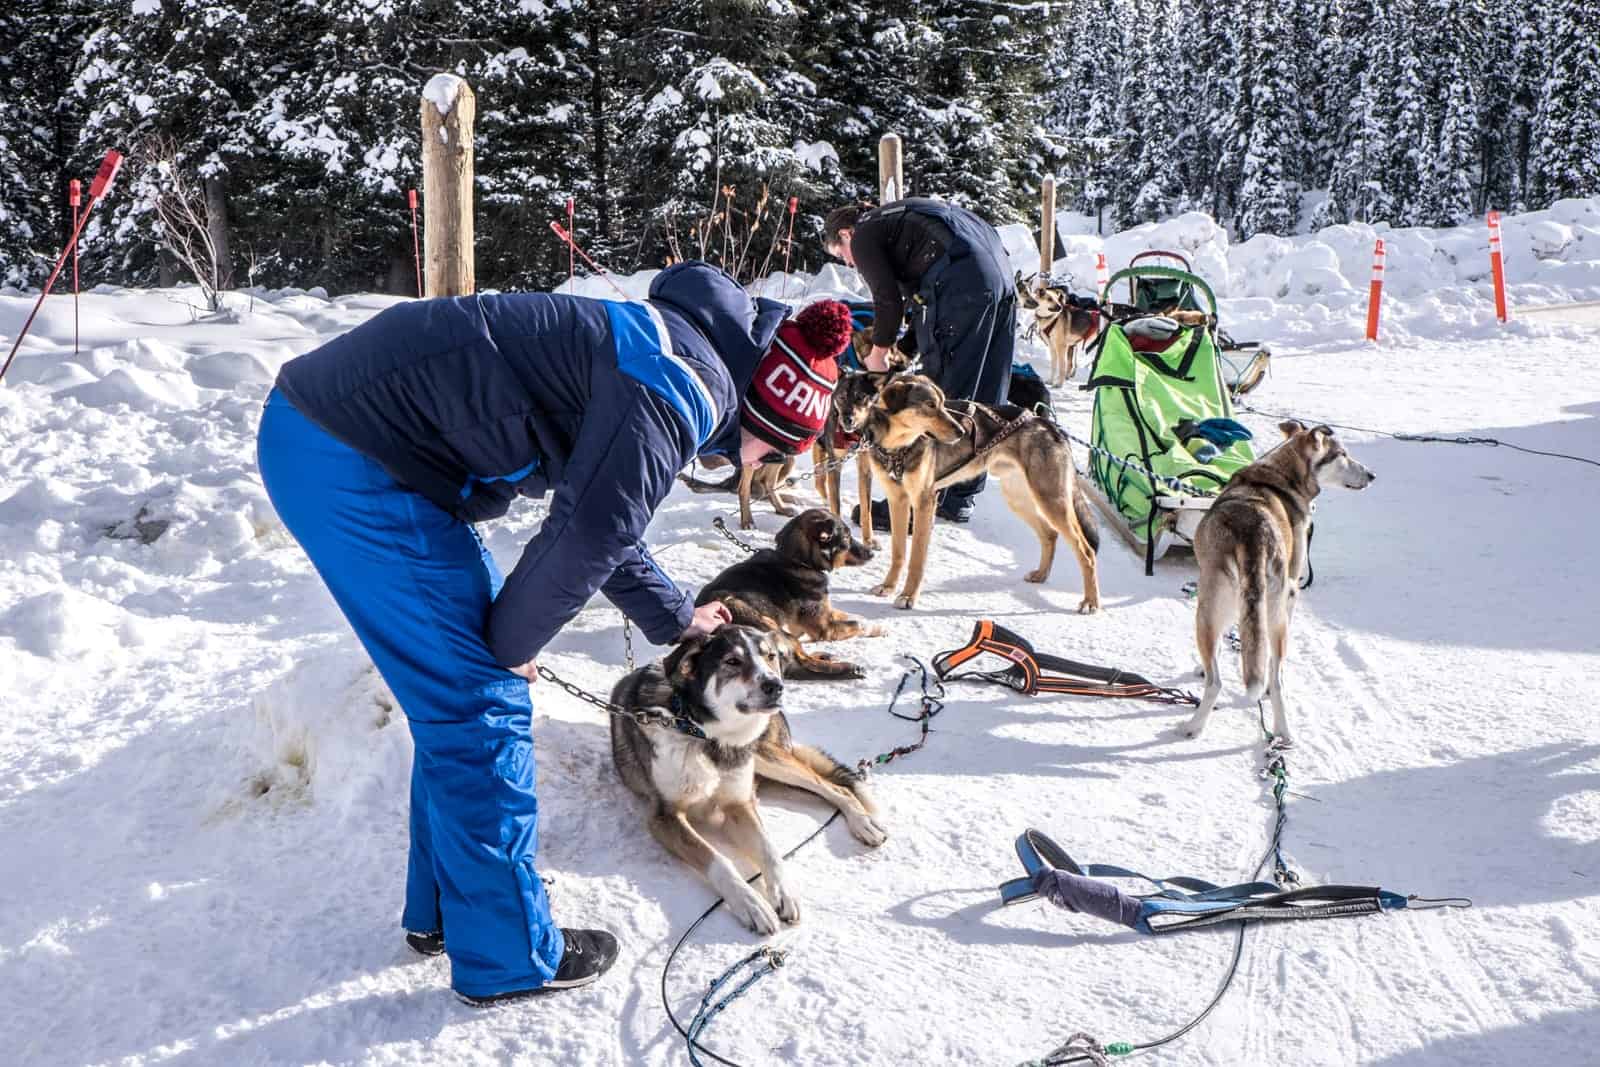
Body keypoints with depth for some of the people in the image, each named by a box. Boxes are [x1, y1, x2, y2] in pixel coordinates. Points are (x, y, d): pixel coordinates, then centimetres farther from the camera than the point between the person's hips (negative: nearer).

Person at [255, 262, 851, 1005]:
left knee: (457, 695, 18)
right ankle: (507, 957, 14)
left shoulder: (652, 364, 18)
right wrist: (511, 645, -2)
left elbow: (598, 518, 30)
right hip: (347, 463, -10)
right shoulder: (678, 387, -13)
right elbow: (589, 539, -18)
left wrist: (673, 618, 39)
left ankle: (442, 910, 33)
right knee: (481, 707, -2)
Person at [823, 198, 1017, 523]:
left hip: (962, 285, -9)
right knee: (981, 398, 12)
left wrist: (879, 350, 15)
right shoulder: (893, 218, 34)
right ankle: (959, 497, 22)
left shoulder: (864, 235, 10)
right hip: (1002, 276, 9)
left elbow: (888, 298, 1)